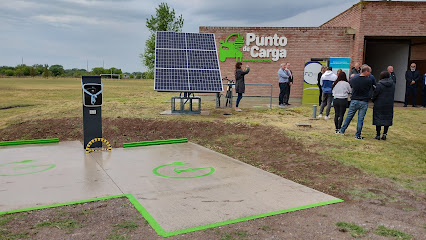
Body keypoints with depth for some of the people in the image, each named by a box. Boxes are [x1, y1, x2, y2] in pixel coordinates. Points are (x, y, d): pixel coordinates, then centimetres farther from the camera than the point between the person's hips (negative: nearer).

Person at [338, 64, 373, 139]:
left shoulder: (353, 79, -4)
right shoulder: (369, 80, -11)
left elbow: (350, 83, 16)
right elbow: (370, 88, 4)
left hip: (354, 101, 3)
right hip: (364, 102, -2)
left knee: (349, 116, 15)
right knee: (360, 119, 4)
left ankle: (342, 130, 24)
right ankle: (357, 135, 8)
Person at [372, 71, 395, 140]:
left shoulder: (379, 84, -14)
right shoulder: (392, 84, 2)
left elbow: (375, 94, -10)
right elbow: (393, 94, 8)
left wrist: (374, 100, 8)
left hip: (379, 104, -4)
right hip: (389, 104, 4)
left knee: (378, 119, 5)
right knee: (387, 119, 12)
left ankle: (378, 135, 6)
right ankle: (384, 134, 5)